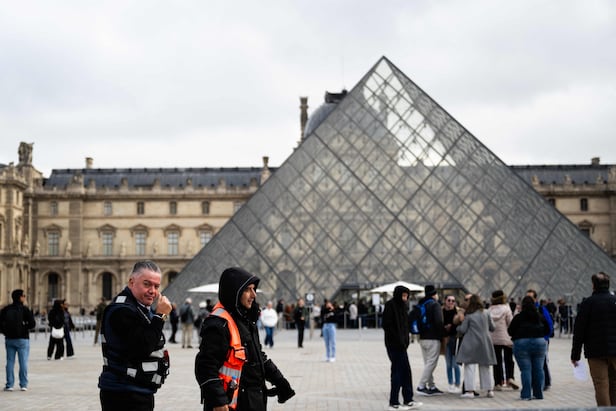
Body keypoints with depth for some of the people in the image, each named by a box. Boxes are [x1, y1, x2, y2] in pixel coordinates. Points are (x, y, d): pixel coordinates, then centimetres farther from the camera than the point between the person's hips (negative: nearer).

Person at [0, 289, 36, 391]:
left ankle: (9, 385, 7)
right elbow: (32, 324, -12)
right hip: (22, 339, -4)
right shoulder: (24, 309, -8)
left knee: (10, 362, 8)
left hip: (9, 339, 4)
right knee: (23, 362, 1)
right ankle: (23, 385, 2)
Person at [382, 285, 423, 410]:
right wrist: (398, 339, -18)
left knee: (405, 372, 11)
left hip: (401, 344, 9)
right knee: (398, 372, -4)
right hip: (394, 344, -9)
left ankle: (408, 401, 18)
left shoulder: (402, 306, 14)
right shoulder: (390, 305, -12)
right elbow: (387, 325, -18)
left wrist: (405, 339, 8)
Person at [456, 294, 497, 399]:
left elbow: (462, 330, -6)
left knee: (470, 366, -1)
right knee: (485, 367, 14)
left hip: (471, 344, -4)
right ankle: (490, 389, 16)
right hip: (484, 343, 4)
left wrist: (458, 327, 15)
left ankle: (470, 390, -7)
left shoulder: (468, 316, -7)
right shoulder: (486, 314, 5)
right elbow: (492, 328, 13)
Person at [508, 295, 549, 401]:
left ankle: (526, 394, -3)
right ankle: (538, 393, 12)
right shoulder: (540, 316, 5)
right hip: (539, 343, 3)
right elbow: (547, 330, 13)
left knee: (525, 369, -2)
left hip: (522, 344, -3)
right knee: (538, 369, 9)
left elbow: (510, 331, -4)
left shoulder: (518, 317, -7)